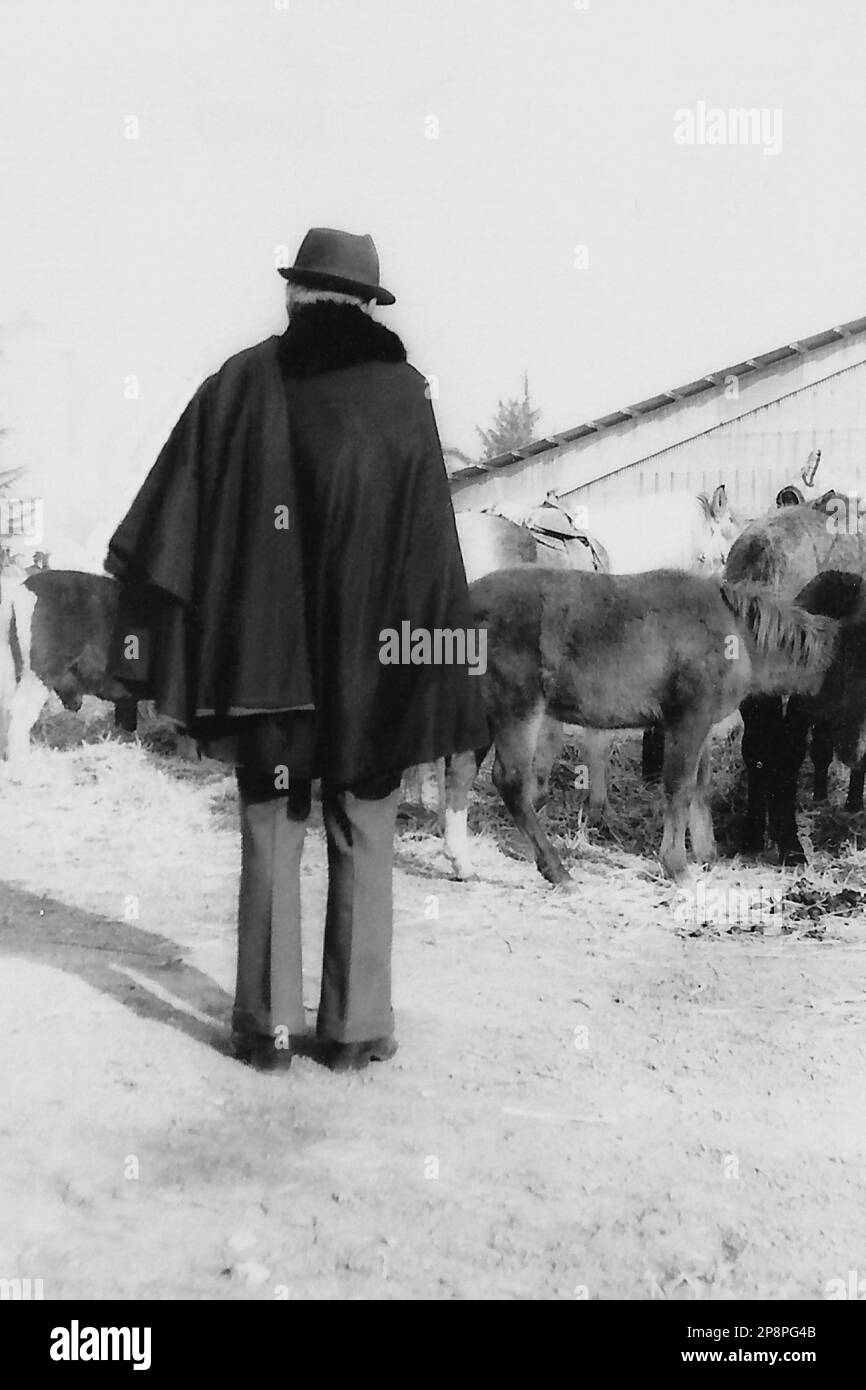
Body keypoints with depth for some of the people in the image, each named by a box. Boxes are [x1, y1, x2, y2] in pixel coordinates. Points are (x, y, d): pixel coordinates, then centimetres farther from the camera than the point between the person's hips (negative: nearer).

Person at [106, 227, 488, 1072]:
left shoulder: (243, 382, 3)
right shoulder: (404, 393, -1)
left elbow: (171, 516, -1)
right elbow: (430, 543, -5)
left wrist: (144, 622, 4)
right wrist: (435, 673, -2)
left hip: (261, 651, 1)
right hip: (368, 657, -1)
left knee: (269, 836, 10)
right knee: (361, 842, 8)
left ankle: (267, 1025, 14)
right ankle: (355, 1028, 12)